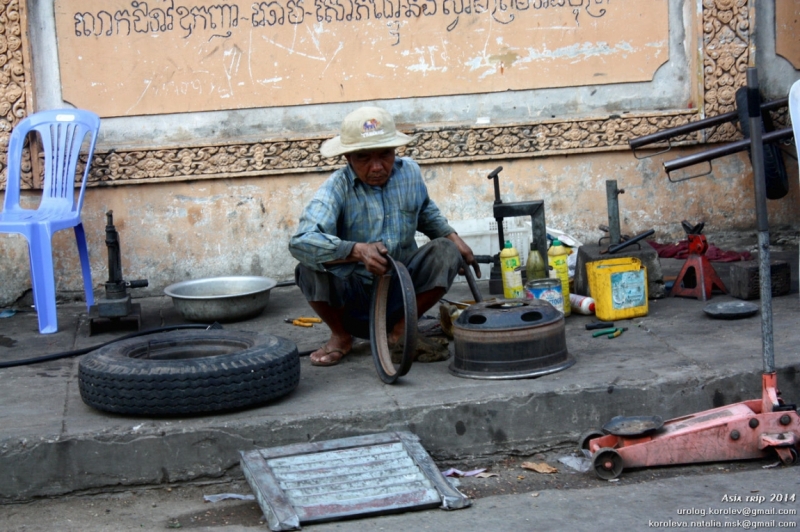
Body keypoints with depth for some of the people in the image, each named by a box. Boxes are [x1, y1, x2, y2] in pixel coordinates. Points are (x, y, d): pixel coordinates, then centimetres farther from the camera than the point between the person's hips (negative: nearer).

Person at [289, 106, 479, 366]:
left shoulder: (410, 172, -2)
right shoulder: (337, 188, -20)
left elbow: (426, 212, 23)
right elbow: (300, 241, -37)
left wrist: (453, 237, 5)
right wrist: (358, 251, -49)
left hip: (401, 288, 4)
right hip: (352, 294, -4)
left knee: (446, 252, -18)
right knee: (312, 267, -31)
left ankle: (401, 330, 0)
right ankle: (341, 336, -1)